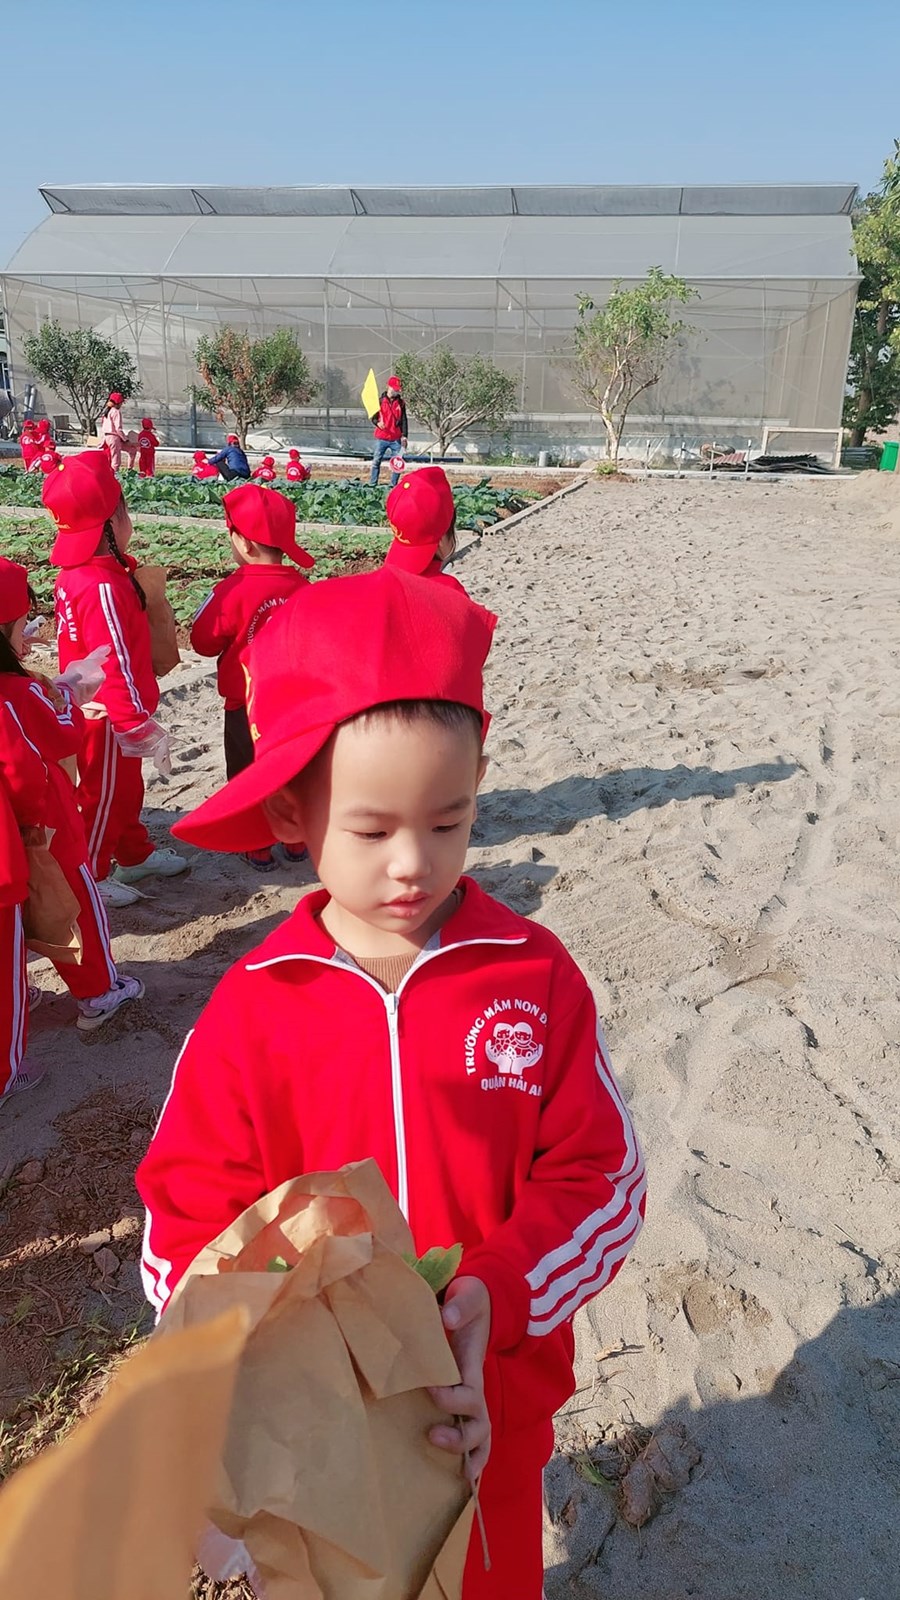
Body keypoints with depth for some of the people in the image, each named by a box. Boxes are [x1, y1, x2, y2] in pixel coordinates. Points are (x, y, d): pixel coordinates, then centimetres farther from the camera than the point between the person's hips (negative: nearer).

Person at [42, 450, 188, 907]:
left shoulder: (75, 573, 2)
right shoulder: (104, 587, -29)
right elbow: (115, 664, -30)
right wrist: (139, 724, -25)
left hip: (94, 706, 9)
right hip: (107, 715, -9)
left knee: (126, 785, 24)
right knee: (104, 795, 8)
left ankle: (135, 853, 43)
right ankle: (88, 878, 24)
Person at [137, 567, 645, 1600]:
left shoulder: (535, 975, -15)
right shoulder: (252, 1010, -16)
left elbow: (602, 1177, -11)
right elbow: (186, 1229, -12)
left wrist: (493, 1299, -26)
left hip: (495, 1406, 1)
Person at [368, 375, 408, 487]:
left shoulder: (400, 403, 8)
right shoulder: (380, 401, 1)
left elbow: (403, 420, 7)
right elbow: (373, 416, 3)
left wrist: (404, 435, -3)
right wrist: (377, 422, -20)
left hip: (396, 439, 2)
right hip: (381, 438, -2)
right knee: (376, 462, -1)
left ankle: (393, 486, 9)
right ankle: (372, 486, 2)